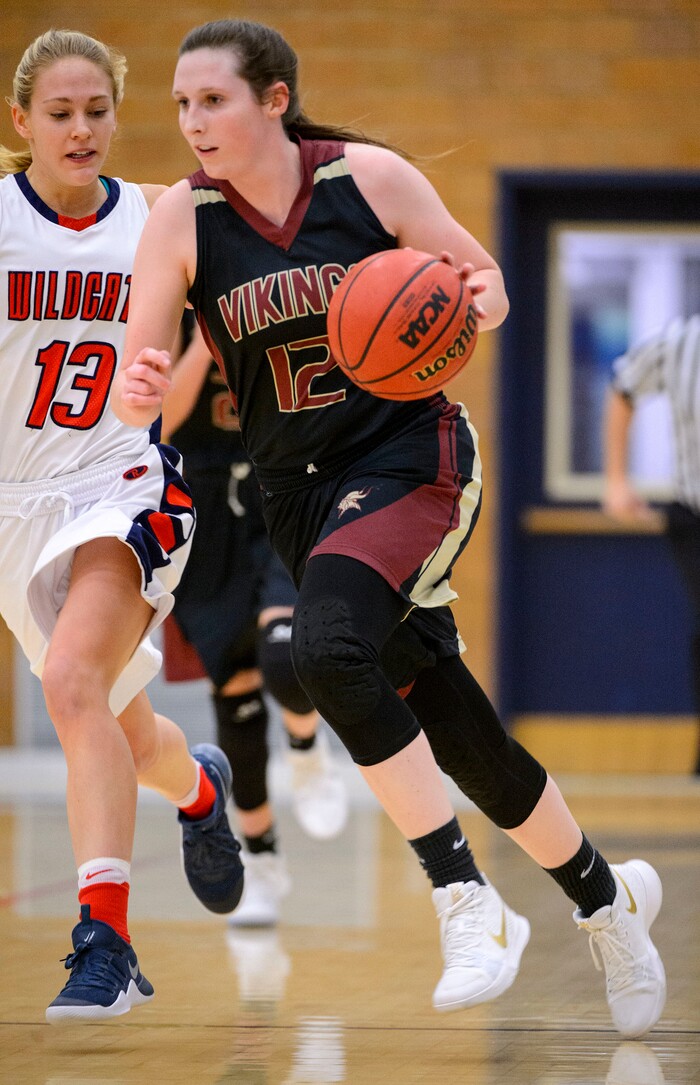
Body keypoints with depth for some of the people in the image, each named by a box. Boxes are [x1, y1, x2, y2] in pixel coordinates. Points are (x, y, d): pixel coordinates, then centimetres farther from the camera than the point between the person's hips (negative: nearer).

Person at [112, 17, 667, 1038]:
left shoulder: (369, 177, -8)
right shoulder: (182, 220, -3)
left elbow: (484, 283, 4)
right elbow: (138, 389, -5)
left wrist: (474, 300, -19)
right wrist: (138, 393, -29)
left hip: (411, 457, -4)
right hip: (301, 491, 4)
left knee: (329, 649, -32)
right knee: (464, 743, 7)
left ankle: (470, 904, -24)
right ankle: (606, 895, 32)